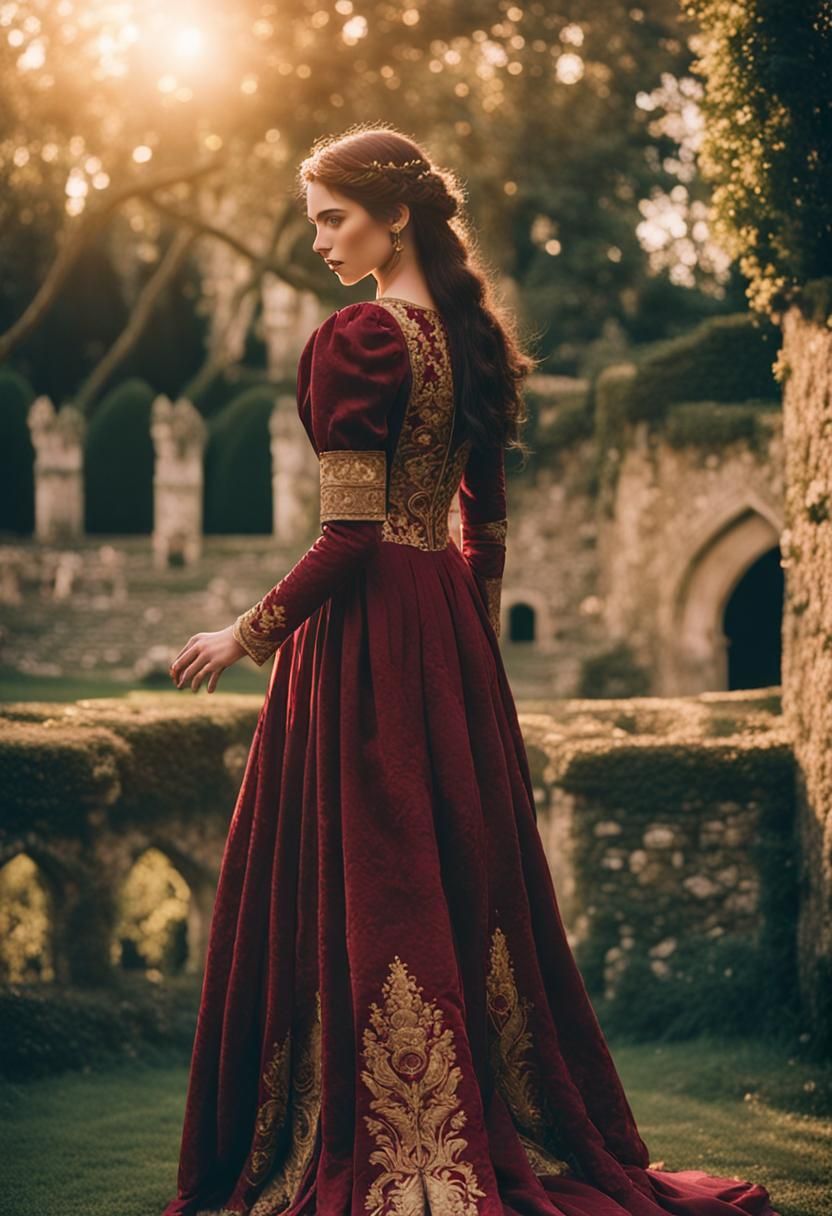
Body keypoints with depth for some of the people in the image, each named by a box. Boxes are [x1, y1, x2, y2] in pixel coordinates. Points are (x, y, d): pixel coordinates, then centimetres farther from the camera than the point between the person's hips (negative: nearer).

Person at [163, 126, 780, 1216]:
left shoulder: (359, 340, -15)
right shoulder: (470, 334, 10)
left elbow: (350, 534, -18)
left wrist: (247, 634, -10)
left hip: (364, 632, -8)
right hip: (449, 632, 8)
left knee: (364, 886, -2)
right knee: (467, 871, 13)